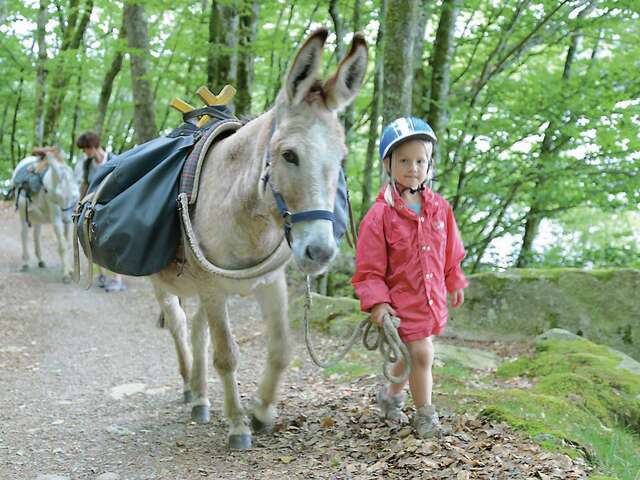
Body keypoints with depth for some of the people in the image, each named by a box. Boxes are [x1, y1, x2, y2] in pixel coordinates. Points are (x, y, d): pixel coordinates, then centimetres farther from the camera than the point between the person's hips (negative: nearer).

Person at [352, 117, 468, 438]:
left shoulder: (439, 207, 2)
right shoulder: (381, 214, -13)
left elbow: (451, 251, 16)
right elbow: (369, 267, -12)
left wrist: (455, 283, 22)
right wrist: (376, 302, -20)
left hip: (432, 298, 5)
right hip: (401, 300, -5)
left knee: (410, 353, 17)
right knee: (421, 353, -9)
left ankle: (391, 395, 42)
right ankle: (425, 415, 8)